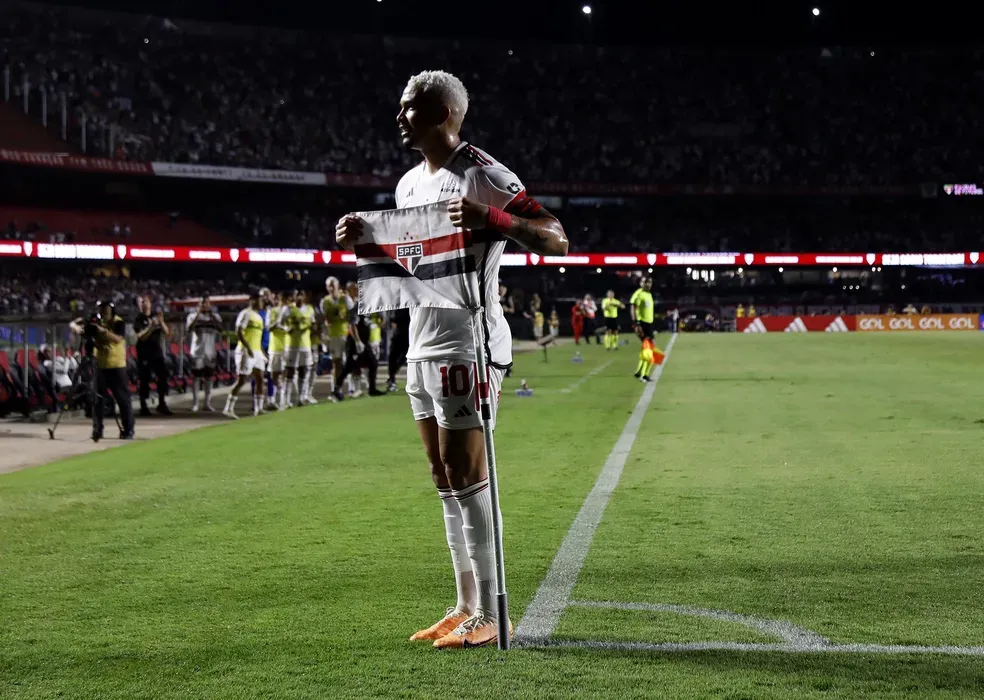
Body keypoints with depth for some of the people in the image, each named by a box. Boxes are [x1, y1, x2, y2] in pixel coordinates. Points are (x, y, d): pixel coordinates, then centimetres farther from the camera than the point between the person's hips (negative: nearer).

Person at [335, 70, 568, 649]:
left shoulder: (483, 175, -11)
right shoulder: (410, 184, 16)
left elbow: (557, 240, -16)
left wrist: (491, 219, -32)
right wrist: (362, 242, 10)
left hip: (466, 346, -9)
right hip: (422, 347, 9)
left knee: (467, 479, -7)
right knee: (446, 482, 11)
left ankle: (490, 615, 0)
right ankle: (467, 605, 18)